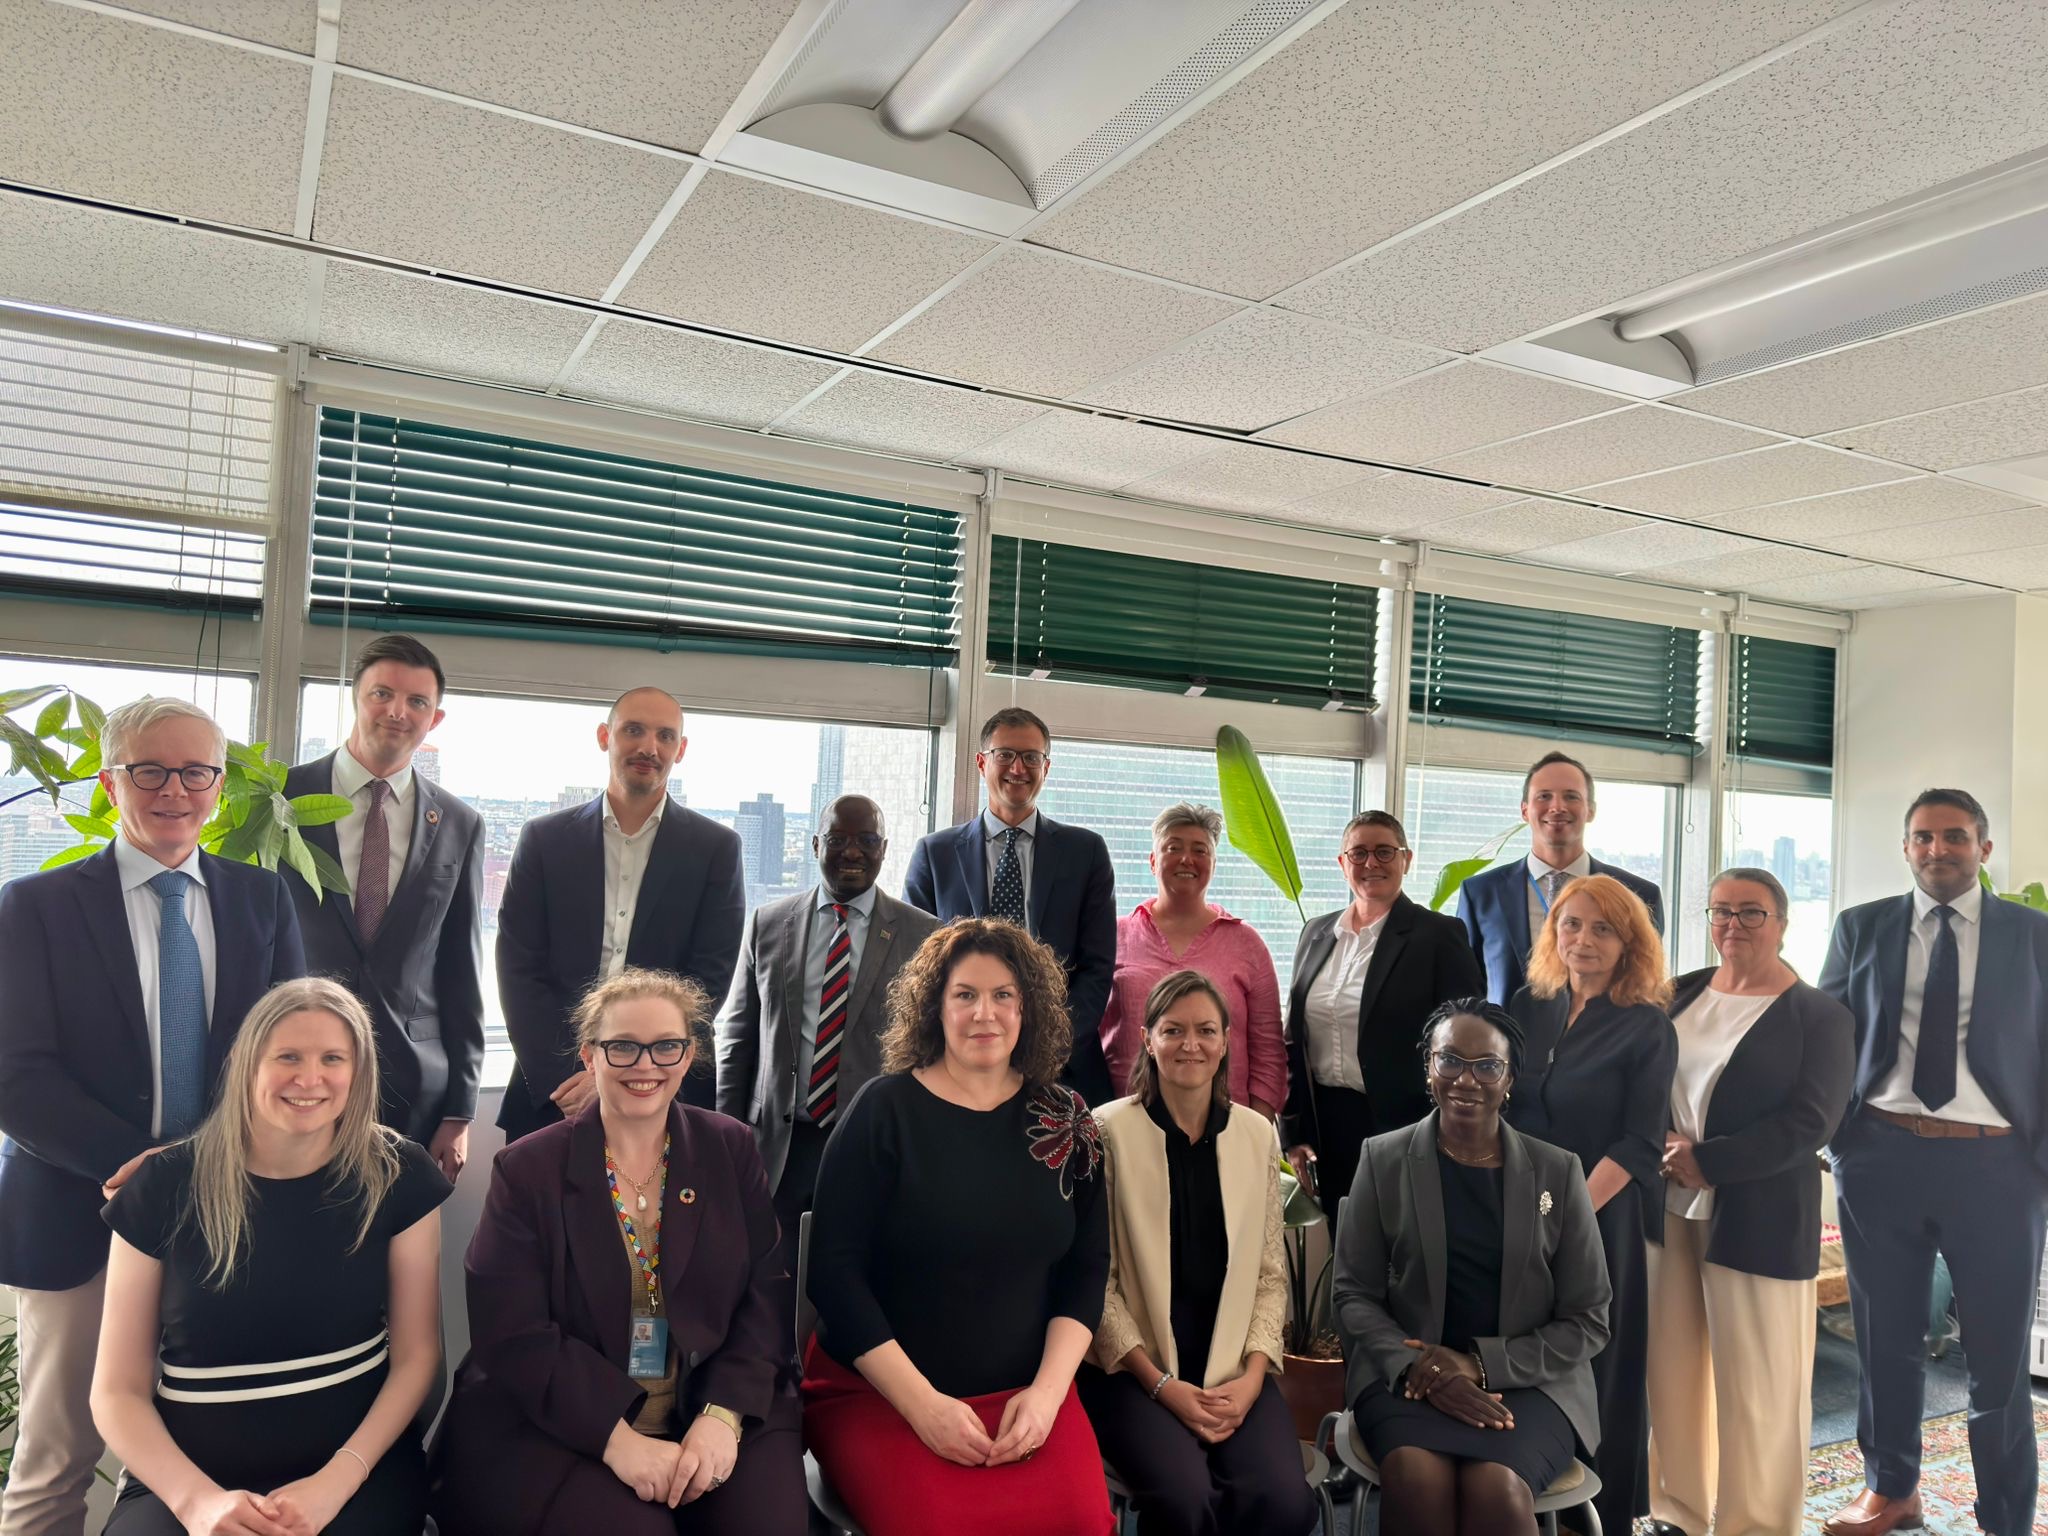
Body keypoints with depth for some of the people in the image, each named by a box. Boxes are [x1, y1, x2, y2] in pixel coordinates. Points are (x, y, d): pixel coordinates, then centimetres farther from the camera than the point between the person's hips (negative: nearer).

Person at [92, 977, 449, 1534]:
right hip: (184, 1477, 1)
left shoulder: (397, 1175, -3)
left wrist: (336, 1481, -14)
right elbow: (118, 1390, -2)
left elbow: (415, 1355, -1)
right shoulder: (165, 1186, -3)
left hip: (358, 1464, -1)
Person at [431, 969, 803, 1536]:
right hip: (559, 1430, -1)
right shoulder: (527, 1169, -2)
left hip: (717, 1411, 2)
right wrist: (616, 1438, -20)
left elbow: (765, 1297, 0)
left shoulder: (732, 1151, 4)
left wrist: (723, 1415, -16)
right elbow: (512, 1335, -9)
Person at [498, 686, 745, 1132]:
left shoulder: (716, 847, 0)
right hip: (549, 1088, 1)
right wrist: (562, 1080, -11)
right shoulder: (544, 838, 4)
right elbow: (519, 969, 0)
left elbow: (710, 978, -5)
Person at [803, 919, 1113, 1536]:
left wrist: (1047, 1391, -8)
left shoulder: (1065, 1121, 4)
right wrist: (922, 1403, -13)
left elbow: (1086, 1271, 6)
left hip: (1028, 1390, 3)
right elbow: (835, 1271, -8)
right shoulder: (884, 1111, -5)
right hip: (879, 1391, -2)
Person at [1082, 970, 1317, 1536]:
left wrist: (1250, 1377, -6)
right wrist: (1162, 1384, -12)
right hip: (1133, 1371, -3)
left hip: (1234, 1371, 3)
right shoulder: (1110, 1132, -6)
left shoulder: (1256, 1134, 6)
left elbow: (1270, 1275, 7)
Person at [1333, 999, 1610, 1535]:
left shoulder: (1557, 1171, 5)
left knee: (1496, 1488, -32)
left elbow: (1588, 1320, 5)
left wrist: (1481, 1364, -10)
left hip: (1527, 1379, 0)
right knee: (1416, 1476, -32)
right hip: (1406, 1375, 0)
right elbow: (1353, 1293, 4)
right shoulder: (1383, 1160, 4)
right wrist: (1416, 1368, -16)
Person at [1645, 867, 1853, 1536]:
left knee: (1757, 1388, 3)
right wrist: (1663, 1144, -9)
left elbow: (1809, 1123, -12)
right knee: (1672, 1371, 12)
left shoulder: (1819, 1016, -4)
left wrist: (1707, 1161, -17)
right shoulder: (1678, 996, 8)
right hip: (1666, 1210, 4)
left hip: (1758, 1221, -4)